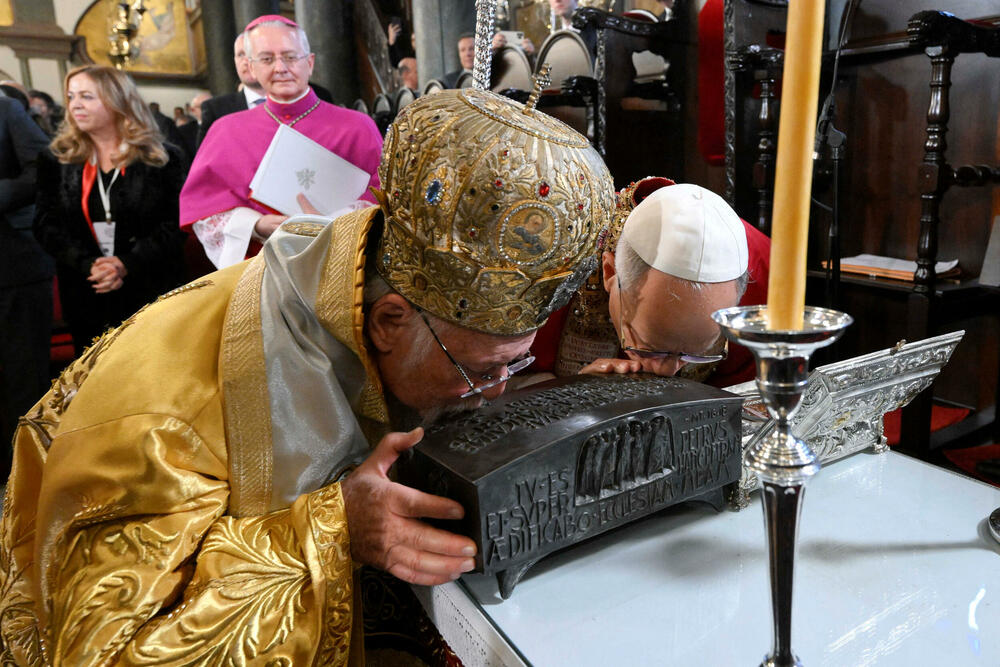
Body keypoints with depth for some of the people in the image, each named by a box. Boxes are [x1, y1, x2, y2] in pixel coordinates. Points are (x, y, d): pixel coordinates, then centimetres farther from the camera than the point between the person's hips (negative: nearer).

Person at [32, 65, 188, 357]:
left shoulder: (163, 157, 1)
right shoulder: (56, 159, 8)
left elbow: (175, 223, -5)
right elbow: (46, 224, 3)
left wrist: (127, 264, -16)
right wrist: (88, 266, -14)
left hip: (151, 294, -2)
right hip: (84, 298, 2)